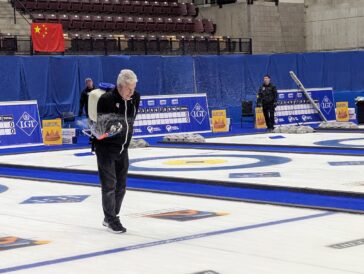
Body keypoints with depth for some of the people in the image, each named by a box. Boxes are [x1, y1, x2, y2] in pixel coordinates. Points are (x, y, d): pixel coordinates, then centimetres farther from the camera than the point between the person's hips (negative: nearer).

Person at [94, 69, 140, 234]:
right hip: (106, 147, -6)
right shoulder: (106, 99, -20)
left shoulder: (135, 98, -2)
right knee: (109, 185, -4)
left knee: (121, 186, 11)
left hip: (123, 148, 6)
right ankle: (111, 220, 7)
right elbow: (98, 122, -13)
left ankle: (110, 217, 25)